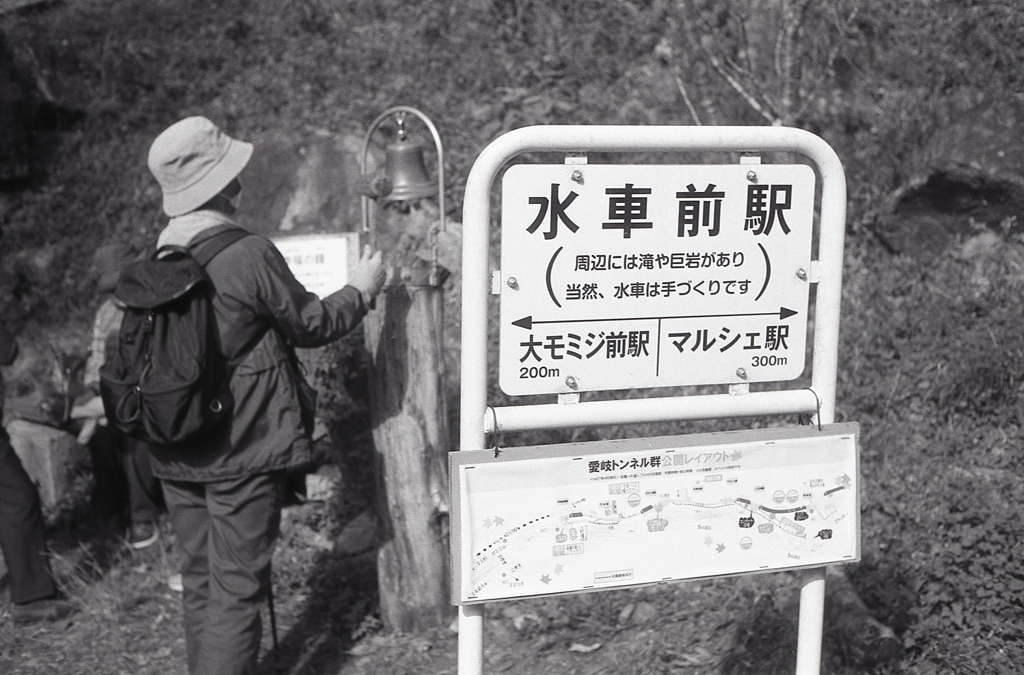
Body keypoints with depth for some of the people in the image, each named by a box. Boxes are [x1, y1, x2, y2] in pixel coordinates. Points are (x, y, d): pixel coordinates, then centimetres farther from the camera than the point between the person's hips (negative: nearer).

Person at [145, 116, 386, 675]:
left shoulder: (155, 258, 2)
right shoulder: (251, 255, -18)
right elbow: (311, 326, -5)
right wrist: (361, 289, 11)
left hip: (175, 455, 7)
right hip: (242, 451, -7)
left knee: (199, 581, 18)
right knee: (237, 589, 1)